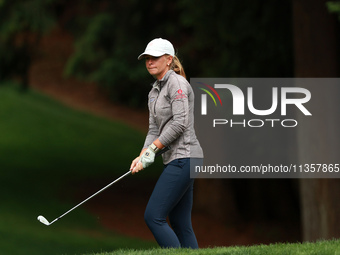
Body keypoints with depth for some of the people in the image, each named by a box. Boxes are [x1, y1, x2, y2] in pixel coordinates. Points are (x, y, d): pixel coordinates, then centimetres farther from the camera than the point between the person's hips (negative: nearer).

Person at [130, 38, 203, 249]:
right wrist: (142, 156, 1)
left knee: (154, 217, -14)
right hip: (176, 160, 10)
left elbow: (180, 123, -17)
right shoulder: (154, 92, 19)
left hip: (184, 158, -10)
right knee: (180, 224, 6)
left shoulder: (177, 83, -9)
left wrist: (153, 149, -14)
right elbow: (154, 130, 18)